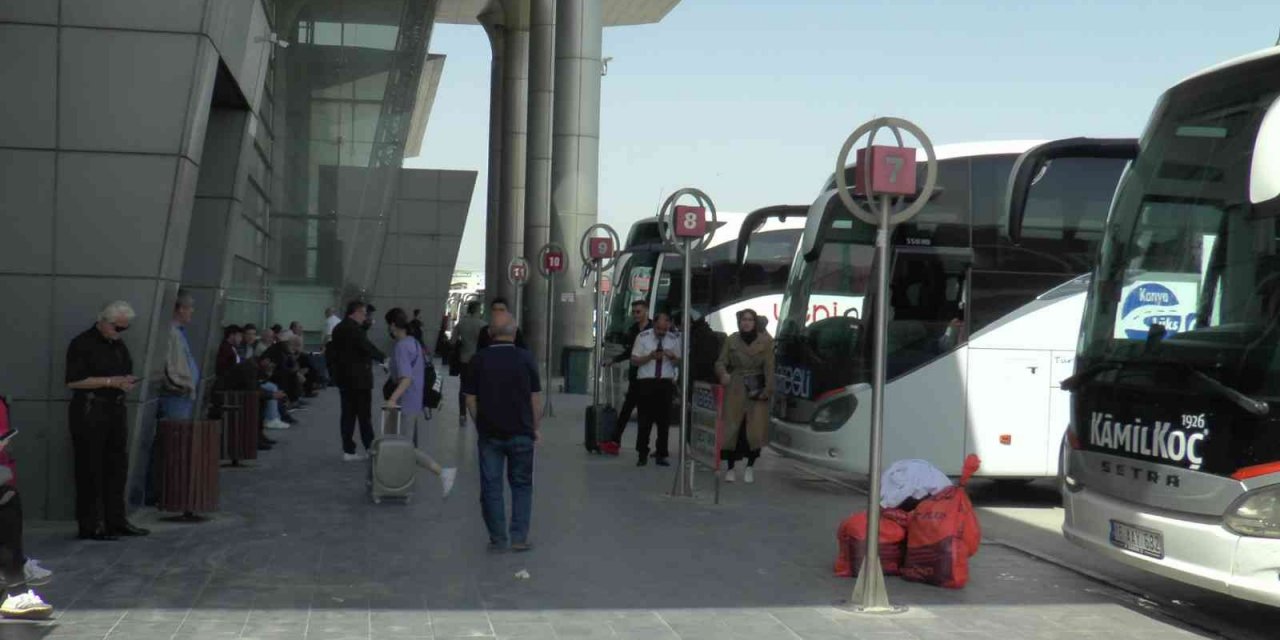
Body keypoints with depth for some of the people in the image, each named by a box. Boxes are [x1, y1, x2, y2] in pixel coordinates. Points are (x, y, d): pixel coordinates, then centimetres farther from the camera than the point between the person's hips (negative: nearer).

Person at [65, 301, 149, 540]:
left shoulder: (119, 345, 15)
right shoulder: (82, 344, -10)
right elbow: (73, 381, -16)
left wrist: (127, 382, 3)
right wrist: (110, 381, -18)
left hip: (115, 411, 8)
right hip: (89, 413, -8)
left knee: (117, 467, 10)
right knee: (90, 471, -3)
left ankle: (116, 521, 18)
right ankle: (90, 526, 3)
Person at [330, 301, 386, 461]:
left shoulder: (338, 328, 12)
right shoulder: (354, 329, -17)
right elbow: (367, 347, -19)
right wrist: (383, 358, -9)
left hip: (344, 378, 8)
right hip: (359, 378, -8)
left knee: (348, 414, 6)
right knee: (364, 415, 0)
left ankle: (348, 451, 5)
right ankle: (370, 448, 6)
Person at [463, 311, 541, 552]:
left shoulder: (479, 359, -4)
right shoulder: (525, 358, -7)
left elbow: (470, 398, -1)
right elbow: (535, 397, -4)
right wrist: (535, 427, 7)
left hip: (489, 433, 0)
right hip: (521, 433, 0)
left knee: (491, 487, 8)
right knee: (521, 485, 12)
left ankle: (498, 539, 11)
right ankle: (519, 536, 8)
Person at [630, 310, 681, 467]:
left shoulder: (674, 339, 4)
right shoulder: (643, 337, -1)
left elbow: (679, 363, 7)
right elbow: (634, 360, -2)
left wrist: (673, 357, -16)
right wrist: (650, 356, -18)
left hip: (666, 383, 2)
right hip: (646, 383, -2)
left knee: (664, 420, 4)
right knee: (645, 420, -1)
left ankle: (661, 455, 13)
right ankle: (642, 455, 8)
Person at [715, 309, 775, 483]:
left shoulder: (765, 341, 3)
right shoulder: (731, 340, 7)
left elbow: (769, 367, 0)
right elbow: (721, 362, 5)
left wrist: (768, 389, -8)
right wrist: (723, 373, -16)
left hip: (757, 389, -1)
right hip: (735, 389, 1)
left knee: (755, 429, -5)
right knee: (731, 428, -2)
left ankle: (750, 466, 7)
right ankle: (730, 467, 6)